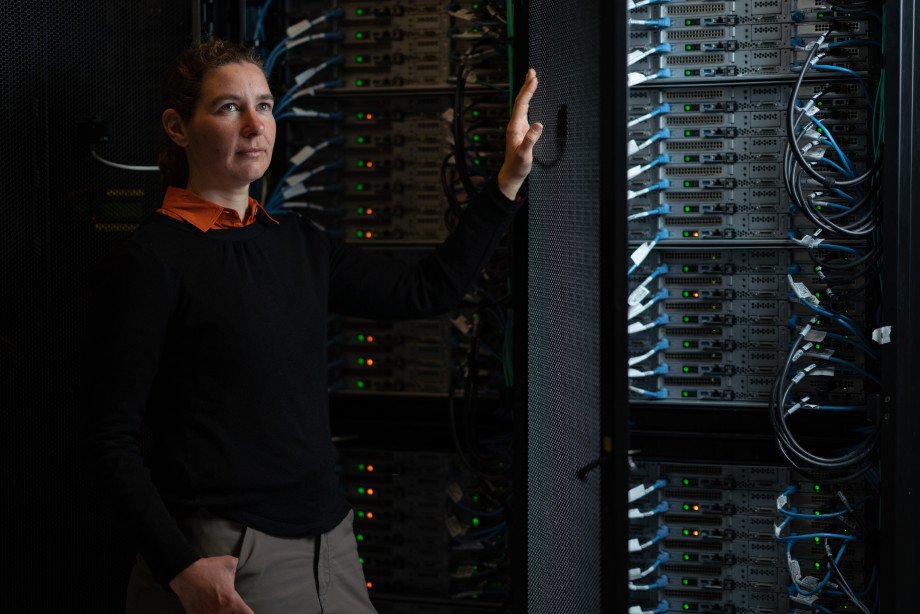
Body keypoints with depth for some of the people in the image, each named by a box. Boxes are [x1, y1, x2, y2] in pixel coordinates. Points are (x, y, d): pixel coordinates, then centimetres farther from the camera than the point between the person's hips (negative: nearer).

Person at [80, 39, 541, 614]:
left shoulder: (297, 243, 10)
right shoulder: (150, 259, -10)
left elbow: (429, 289, 13)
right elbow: (110, 438, -12)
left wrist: (510, 178, 8)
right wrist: (180, 568, -20)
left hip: (329, 542, 7)